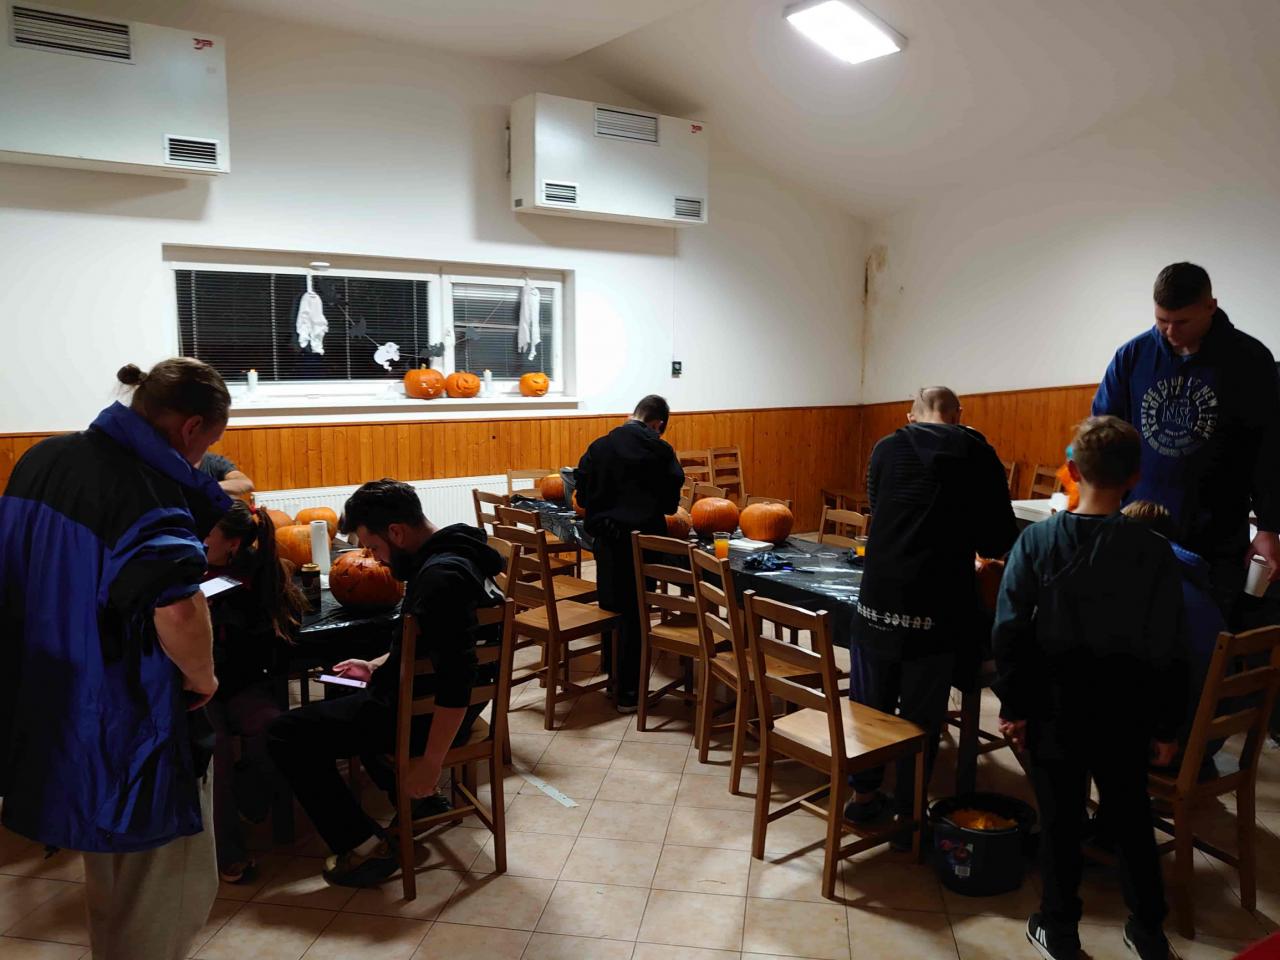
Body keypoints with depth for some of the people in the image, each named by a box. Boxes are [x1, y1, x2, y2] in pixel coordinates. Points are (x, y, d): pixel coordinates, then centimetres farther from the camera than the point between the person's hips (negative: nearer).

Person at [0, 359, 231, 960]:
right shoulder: (146, 487, -23)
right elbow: (178, 609, -37)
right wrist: (202, 676, -19)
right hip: (124, 729, -9)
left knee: (112, 882, 28)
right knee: (173, 891, 9)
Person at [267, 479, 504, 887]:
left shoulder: (441, 576, -29)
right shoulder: (449, 552, 3)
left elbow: (457, 679, -33)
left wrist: (431, 762, -28)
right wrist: (378, 666, 13)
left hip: (429, 713, -10)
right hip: (428, 695, 10)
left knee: (286, 734, -6)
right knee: (343, 698, 34)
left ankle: (363, 846, -3)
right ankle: (414, 796, 25)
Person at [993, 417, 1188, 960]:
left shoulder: (1036, 540, -11)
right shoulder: (1153, 551, -10)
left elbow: (1010, 631, -11)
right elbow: (1168, 650, -6)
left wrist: (1012, 705, -2)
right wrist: (1166, 725, 4)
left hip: (1056, 705, -1)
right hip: (1123, 710, 1)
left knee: (1060, 817, 12)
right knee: (1130, 815, 19)